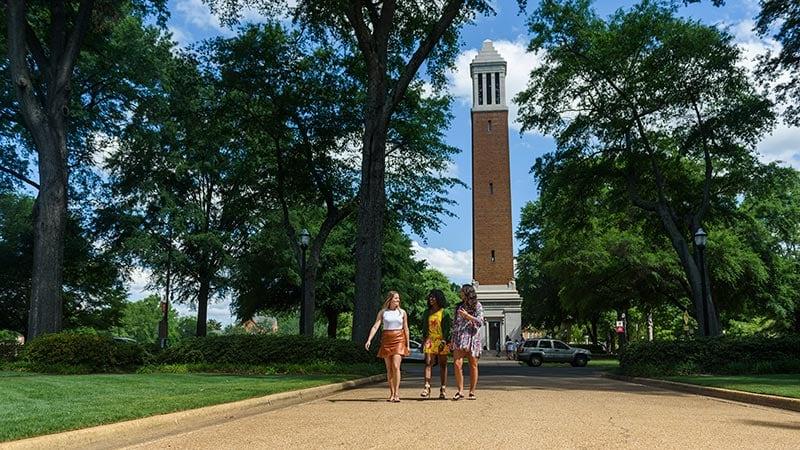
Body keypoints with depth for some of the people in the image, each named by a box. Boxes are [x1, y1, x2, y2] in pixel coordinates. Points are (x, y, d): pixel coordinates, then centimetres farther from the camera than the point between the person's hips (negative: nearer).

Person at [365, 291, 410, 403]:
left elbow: (406, 329, 9)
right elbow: (375, 326, -2)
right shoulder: (383, 312, 4)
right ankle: (391, 394, 11)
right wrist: (369, 340, -14)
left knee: (396, 366, -15)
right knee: (389, 368, 4)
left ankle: (397, 393, -12)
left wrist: (408, 345, 7)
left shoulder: (402, 312, 6)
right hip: (386, 340, 1)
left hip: (399, 340, -1)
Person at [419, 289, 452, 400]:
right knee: (428, 363, -8)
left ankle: (443, 389, 8)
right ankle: (427, 387, -12)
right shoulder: (427, 313, 13)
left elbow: (447, 328, -5)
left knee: (442, 365, 3)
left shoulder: (444, 312, 0)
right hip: (429, 340, 3)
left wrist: (444, 341, -15)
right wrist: (423, 340, 11)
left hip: (441, 341, -3)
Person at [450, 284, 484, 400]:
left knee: (473, 365, 2)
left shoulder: (477, 306, 4)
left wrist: (467, 315, -12)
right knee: (457, 364, -11)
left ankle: (472, 392, 10)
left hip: (472, 337, -3)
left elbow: (480, 322, -6)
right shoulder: (459, 306, 17)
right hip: (459, 338, 3)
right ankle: (460, 391, -5)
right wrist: (452, 338, 15)